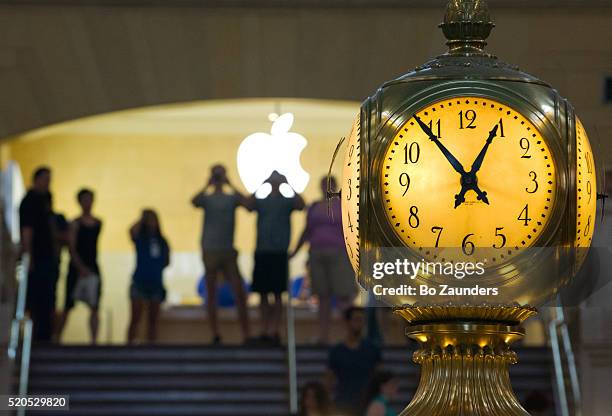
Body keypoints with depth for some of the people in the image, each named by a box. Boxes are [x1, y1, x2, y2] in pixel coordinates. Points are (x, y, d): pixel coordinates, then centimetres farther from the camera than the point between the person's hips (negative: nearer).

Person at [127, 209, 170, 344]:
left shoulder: (162, 242, 11)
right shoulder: (139, 238, 0)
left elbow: (167, 261, 19)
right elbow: (132, 231, -23)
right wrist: (142, 219, -12)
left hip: (156, 283, 4)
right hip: (140, 282, -4)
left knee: (153, 320, 7)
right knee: (135, 319, -6)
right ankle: (130, 344, -6)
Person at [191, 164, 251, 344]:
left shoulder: (232, 198, 10)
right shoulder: (206, 198, 7)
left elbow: (246, 202, -11)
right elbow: (194, 201, -16)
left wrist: (230, 185, -9)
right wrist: (208, 185, -12)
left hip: (228, 251, 1)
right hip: (210, 250, -1)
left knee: (239, 292, -5)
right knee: (211, 293, 1)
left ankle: (246, 334, -3)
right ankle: (215, 334, 3)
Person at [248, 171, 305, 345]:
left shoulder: (287, 201, 6)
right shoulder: (261, 201, 11)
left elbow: (301, 205, -14)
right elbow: (249, 206, -10)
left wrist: (290, 186, -15)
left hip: (279, 252, -2)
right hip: (262, 252, 2)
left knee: (277, 293, -3)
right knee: (263, 293, 4)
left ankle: (274, 331, -2)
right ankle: (264, 330, 10)